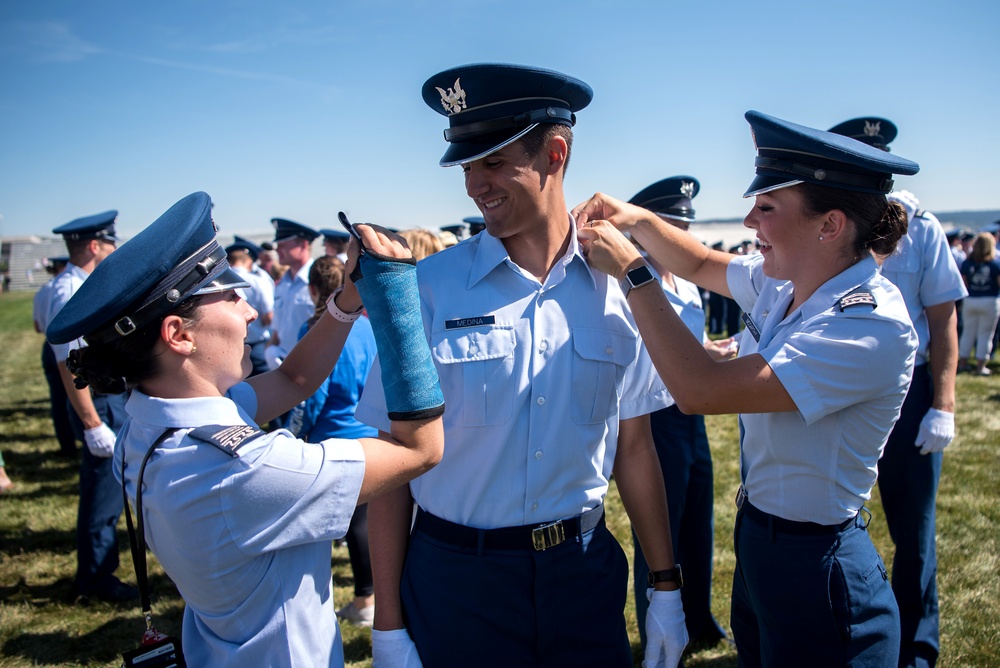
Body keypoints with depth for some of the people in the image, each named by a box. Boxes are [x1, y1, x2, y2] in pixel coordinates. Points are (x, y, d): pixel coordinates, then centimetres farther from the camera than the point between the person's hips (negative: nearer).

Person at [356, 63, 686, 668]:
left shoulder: (615, 289, -4)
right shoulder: (431, 288, -11)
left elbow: (634, 448, 4)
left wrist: (666, 587, 6)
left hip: (584, 569, 2)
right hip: (455, 579, -1)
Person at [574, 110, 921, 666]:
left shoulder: (873, 327, -27)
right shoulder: (781, 281, -3)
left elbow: (699, 389, -33)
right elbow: (700, 266, 17)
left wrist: (631, 270, -24)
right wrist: (639, 220, -1)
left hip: (814, 572, -8)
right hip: (756, 539, 8)